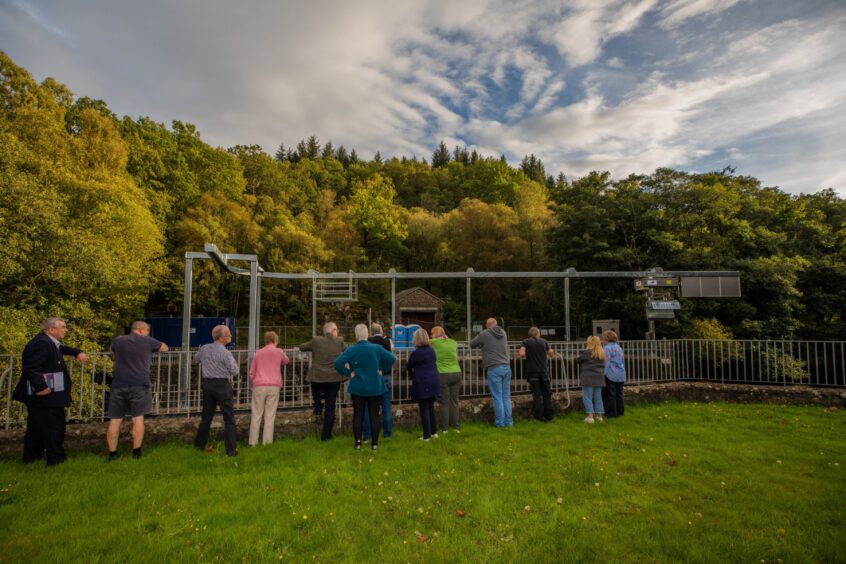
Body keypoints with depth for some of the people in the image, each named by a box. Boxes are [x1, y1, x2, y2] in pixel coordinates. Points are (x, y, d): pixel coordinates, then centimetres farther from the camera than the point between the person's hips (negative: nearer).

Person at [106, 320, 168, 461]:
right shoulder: (147, 341, 3)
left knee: (115, 420, 8)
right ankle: (136, 452, 9)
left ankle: (112, 453, 13)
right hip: (139, 385, -3)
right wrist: (153, 346, 37)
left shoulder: (118, 340, 11)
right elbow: (165, 347, 19)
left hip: (119, 385, 3)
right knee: (138, 418, 6)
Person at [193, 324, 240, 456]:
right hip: (222, 385, -6)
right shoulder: (225, 353, -16)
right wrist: (233, 363, 5)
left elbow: (196, 359, 24)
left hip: (207, 384, 7)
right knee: (229, 418, -1)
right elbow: (235, 372, -14)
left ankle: (200, 444, 30)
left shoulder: (204, 348, 3)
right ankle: (231, 450, -2)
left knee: (206, 416, 20)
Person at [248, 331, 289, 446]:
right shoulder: (279, 352, 3)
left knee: (256, 415, 7)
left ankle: (253, 442, 10)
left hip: (259, 386, 1)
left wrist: (253, 383, 22)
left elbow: (252, 372, 8)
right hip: (274, 386, -1)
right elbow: (286, 361, 23)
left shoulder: (258, 353, 7)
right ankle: (267, 441, 5)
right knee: (270, 415, 4)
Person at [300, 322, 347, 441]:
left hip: (317, 378, 0)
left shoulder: (316, 340, -5)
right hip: (334, 379, 0)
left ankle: (318, 405, 19)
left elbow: (301, 347, 10)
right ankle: (326, 435, 13)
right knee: (330, 407, 8)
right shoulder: (339, 341, -4)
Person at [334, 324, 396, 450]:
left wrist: (348, 374, -8)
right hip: (375, 388, 0)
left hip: (357, 388, 0)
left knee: (358, 415, 10)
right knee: (374, 415, 8)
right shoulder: (377, 348, -8)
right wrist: (382, 370, -1)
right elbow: (392, 359, -12)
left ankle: (358, 442, 14)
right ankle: (375, 443, 12)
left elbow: (338, 363, -19)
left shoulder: (351, 350, -11)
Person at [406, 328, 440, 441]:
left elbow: (408, 366, 0)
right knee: (431, 407, 18)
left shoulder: (415, 353, -12)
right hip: (434, 381, 6)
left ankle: (426, 436, 7)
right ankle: (434, 432, 24)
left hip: (421, 382, -6)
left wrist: (411, 374, 22)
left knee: (424, 409, 2)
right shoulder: (432, 350, 6)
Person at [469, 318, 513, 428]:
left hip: (494, 369, -5)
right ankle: (509, 421, 13)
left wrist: (481, 344, 28)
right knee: (506, 396, 10)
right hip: (506, 367, 5)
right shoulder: (503, 332, 11)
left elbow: (472, 345, 9)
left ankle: (500, 422, 4)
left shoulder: (484, 334, -2)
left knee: (497, 397, 1)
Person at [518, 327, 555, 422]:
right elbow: (551, 354, 8)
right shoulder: (544, 341, 3)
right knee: (547, 393, 11)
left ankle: (540, 416, 2)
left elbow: (521, 354, -15)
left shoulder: (526, 342, -2)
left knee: (537, 394, 3)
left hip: (533, 372, -1)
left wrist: (526, 355, 5)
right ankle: (549, 415, 15)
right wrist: (553, 352, 29)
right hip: (544, 371, 1)